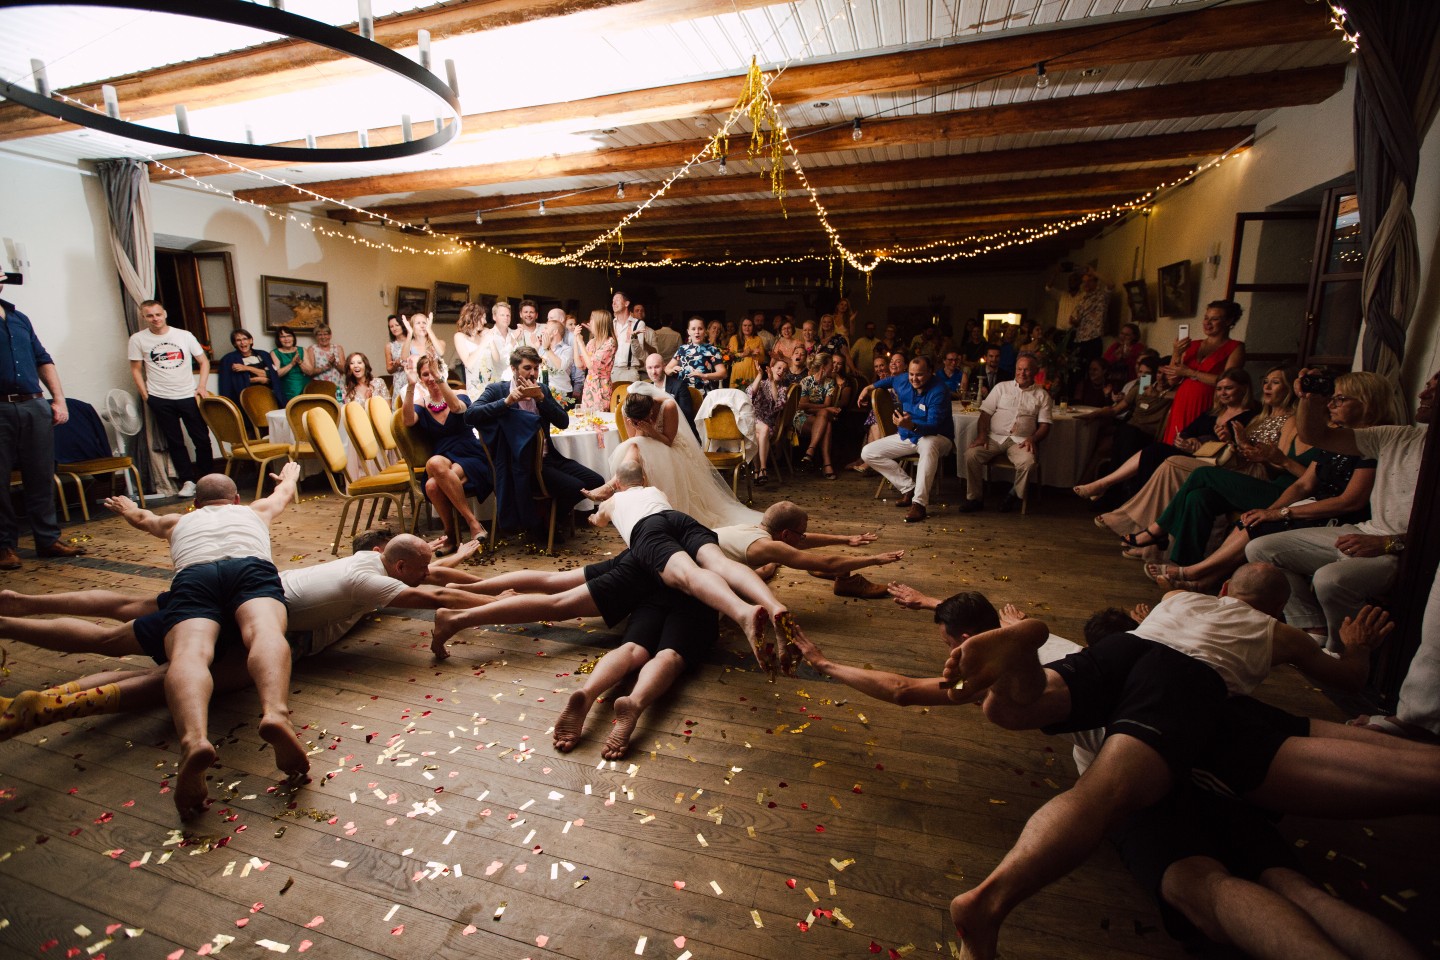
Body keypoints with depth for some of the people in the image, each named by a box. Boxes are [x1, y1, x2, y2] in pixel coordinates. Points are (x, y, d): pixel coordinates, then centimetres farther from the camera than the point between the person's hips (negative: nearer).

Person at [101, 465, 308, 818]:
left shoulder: (179, 521, 42)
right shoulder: (256, 510, 40)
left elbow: (142, 518, 66)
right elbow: (285, 491, 63)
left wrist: (127, 508, 88)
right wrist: (290, 474, 84)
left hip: (192, 575, 1)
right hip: (250, 566, 0)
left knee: (190, 653, -24)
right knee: (265, 631, -28)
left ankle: (193, 739, -56)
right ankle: (275, 713, -60)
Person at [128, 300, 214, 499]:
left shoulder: (184, 335, 2)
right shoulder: (138, 339, 1)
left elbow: (204, 361, 7)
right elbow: (136, 369, 6)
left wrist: (201, 386, -4)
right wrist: (145, 395, -2)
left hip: (189, 396, 0)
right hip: (160, 399, 0)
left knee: (202, 439, 4)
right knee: (174, 442, 6)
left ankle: (205, 478, 18)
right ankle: (187, 481, 14)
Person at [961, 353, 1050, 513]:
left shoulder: (1042, 396, 15)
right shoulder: (1002, 387, 16)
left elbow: (1044, 425, 9)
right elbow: (985, 413, 8)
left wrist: (1033, 439, -12)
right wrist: (982, 435, -8)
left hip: (1020, 440, -1)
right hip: (994, 437, 1)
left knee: (1027, 462, -33)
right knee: (971, 455, -27)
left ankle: (1015, 497, -6)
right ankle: (975, 498, -12)